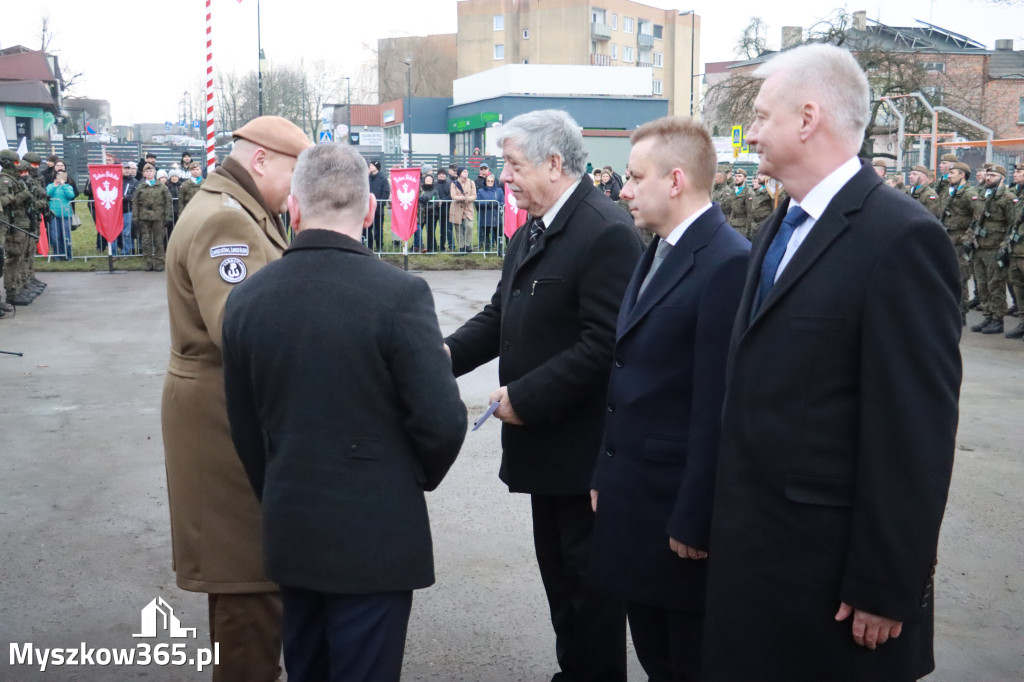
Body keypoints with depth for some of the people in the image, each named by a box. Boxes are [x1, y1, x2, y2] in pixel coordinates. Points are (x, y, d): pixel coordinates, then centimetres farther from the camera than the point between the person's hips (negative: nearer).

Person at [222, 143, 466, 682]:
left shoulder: (245, 298, -2)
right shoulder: (399, 293, -17)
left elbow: (246, 430, 6)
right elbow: (442, 421, -17)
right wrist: (421, 476, 4)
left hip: (289, 534, 5)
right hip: (375, 535, -5)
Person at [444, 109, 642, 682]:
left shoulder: (606, 233, -20)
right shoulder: (531, 233, 11)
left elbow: (604, 344, -25)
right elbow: (501, 317, 10)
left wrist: (525, 397, -22)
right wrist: (446, 355, -6)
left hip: (585, 449, -9)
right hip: (546, 441, 9)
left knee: (589, 581, 5)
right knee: (558, 571, 20)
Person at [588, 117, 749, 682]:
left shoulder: (728, 264, -18)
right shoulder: (655, 253, 11)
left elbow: (716, 408, -21)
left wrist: (694, 522, -19)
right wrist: (606, 475, 14)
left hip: (679, 509, -8)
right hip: (635, 503, 8)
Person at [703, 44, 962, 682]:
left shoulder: (901, 236, -17)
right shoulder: (780, 226, 11)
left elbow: (917, 431, -18)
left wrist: (887, 588, -16)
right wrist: (728, 521, 11)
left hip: (831, 561, -8)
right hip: (753, 541, 8)